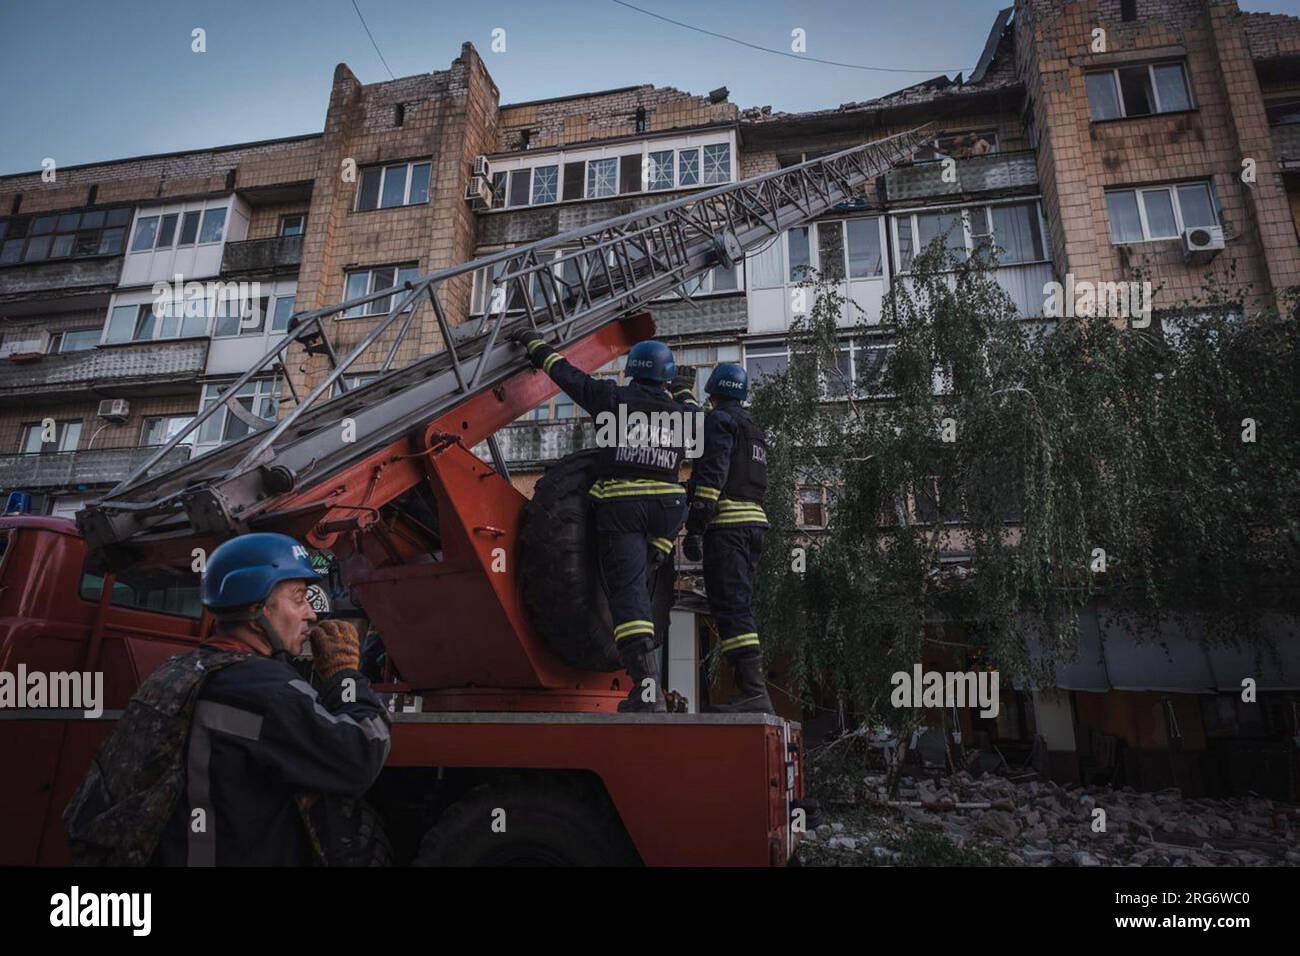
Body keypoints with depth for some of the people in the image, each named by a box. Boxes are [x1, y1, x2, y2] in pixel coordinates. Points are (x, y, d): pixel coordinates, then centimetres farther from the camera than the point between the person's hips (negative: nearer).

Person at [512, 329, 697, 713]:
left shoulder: (613, 398, 3)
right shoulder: (682, 411, 10)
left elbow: (566, 373, 14)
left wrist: (534, 343, 30)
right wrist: (685, 392, 50)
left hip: (618, 506, -3)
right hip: (667, 508, 4)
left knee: (628, 593, -6)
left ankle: (648, 690, -11)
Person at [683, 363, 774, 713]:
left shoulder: (718, 420, -3)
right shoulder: (752, 429, 26)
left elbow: (711, 475, -15)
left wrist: (694, 528, -18)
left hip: (726, 523, -9)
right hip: (754, 520, 9)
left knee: (730, 608, -12)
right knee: (740, 608, 11)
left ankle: (754, 692, -16)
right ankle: (754, 690, 11)